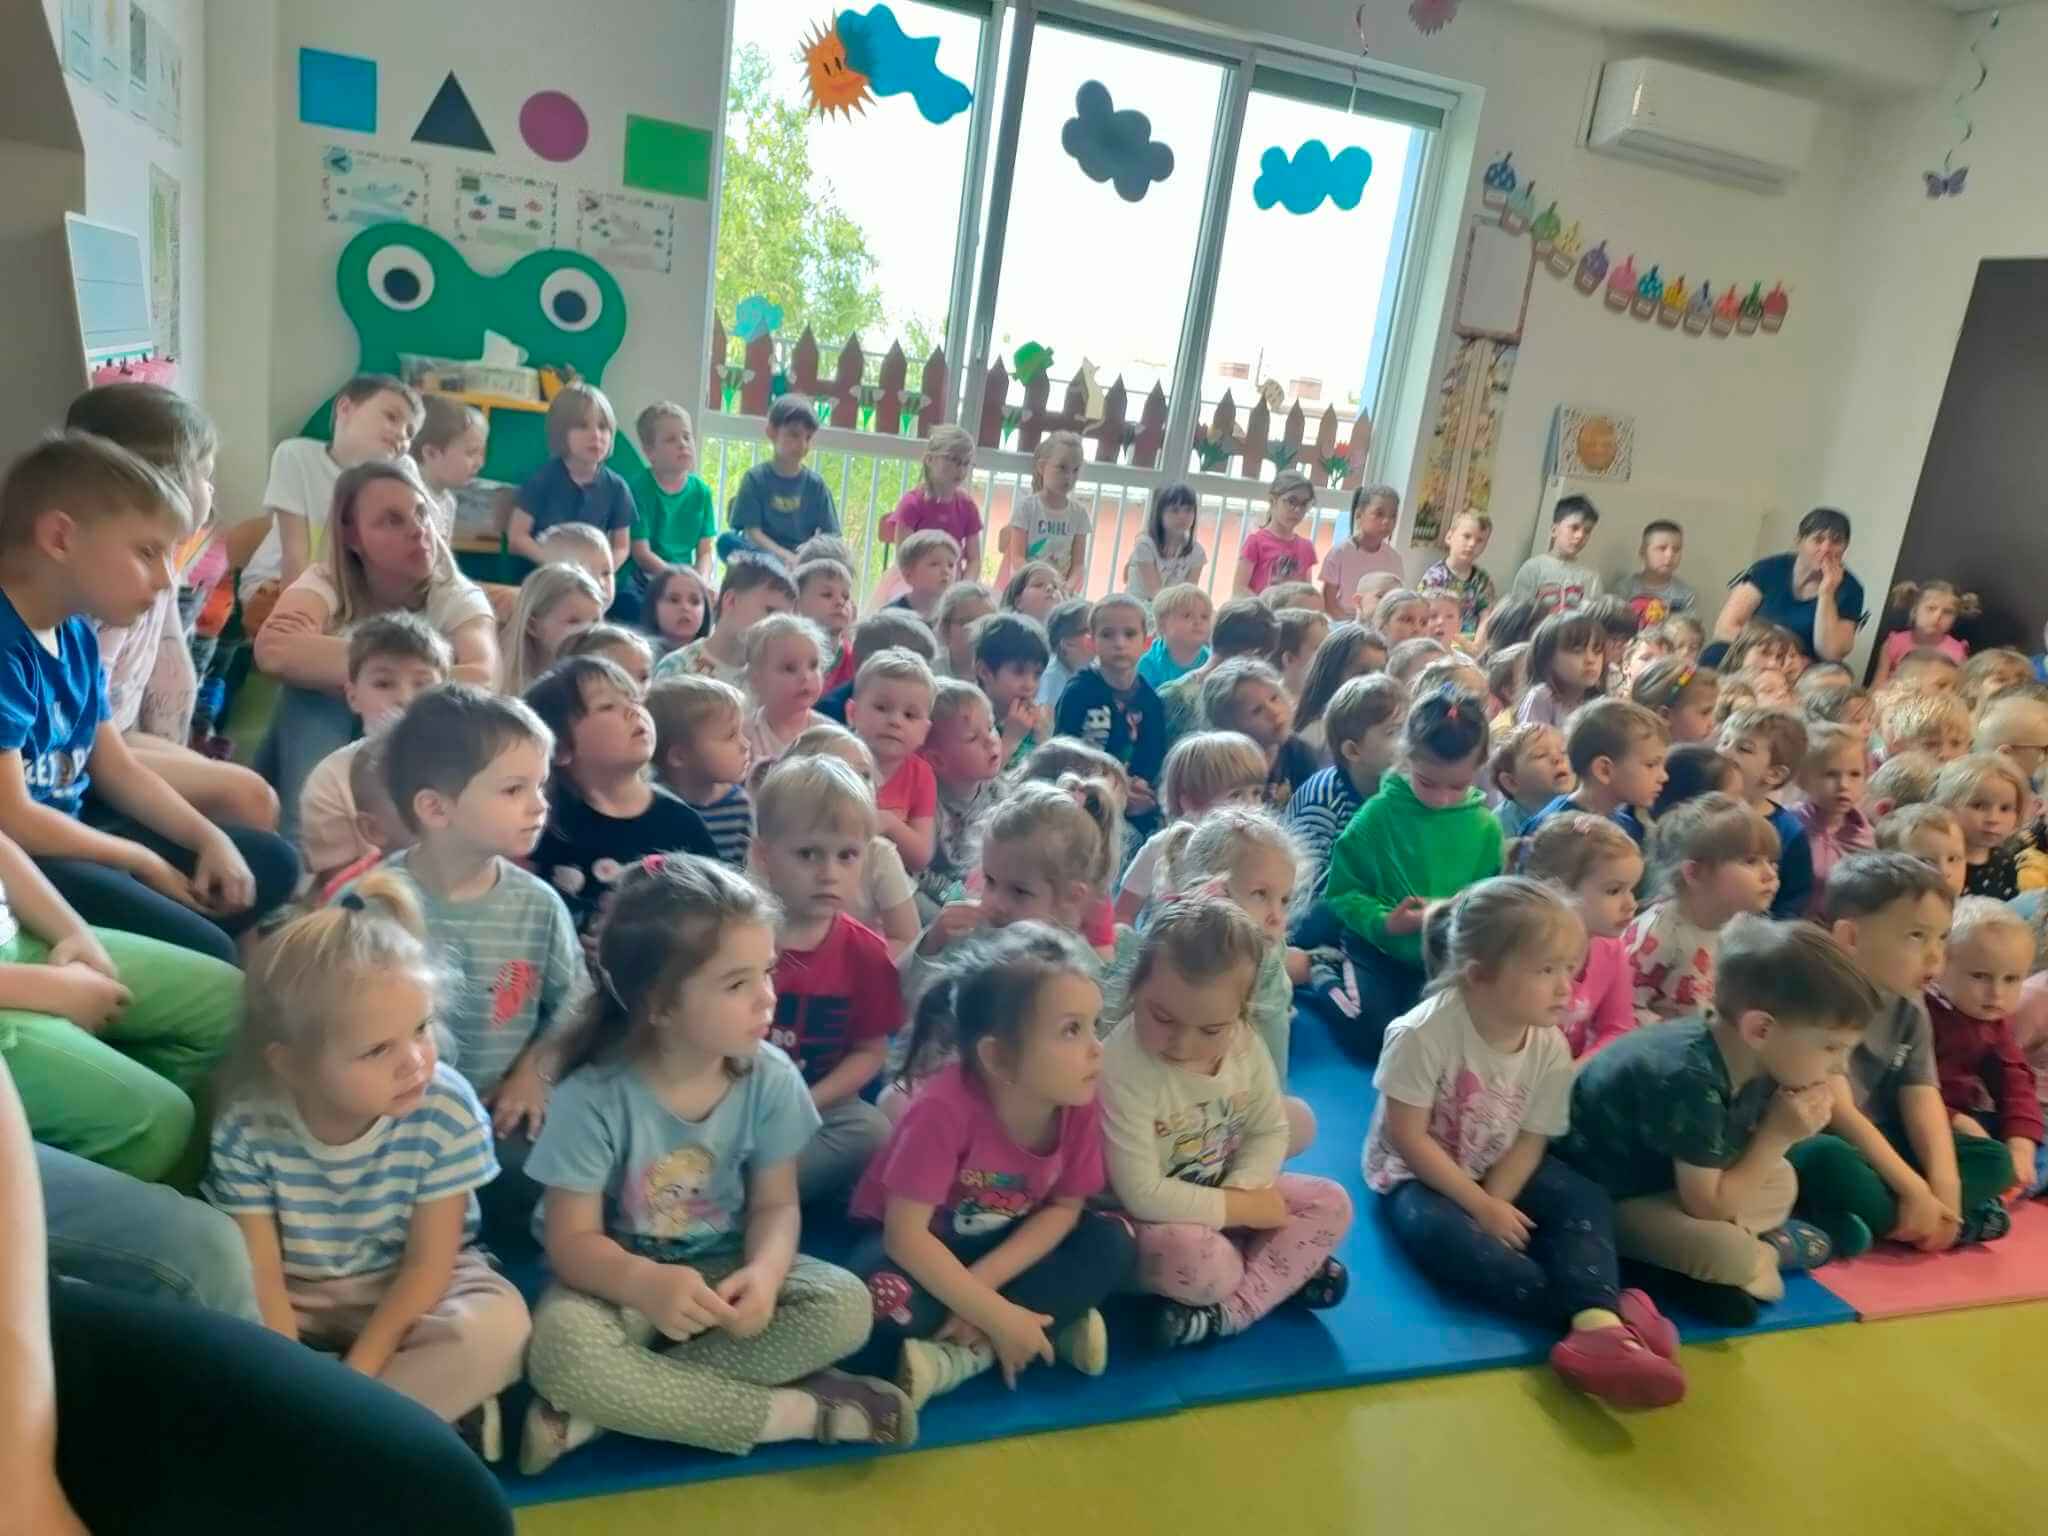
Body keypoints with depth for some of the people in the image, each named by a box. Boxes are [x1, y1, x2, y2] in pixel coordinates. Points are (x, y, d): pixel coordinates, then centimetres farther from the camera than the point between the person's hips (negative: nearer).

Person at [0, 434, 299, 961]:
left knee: (272, 861, 16)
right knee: (206, 953, -23)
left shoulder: (76, 633, 7)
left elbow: (118, 769, 14)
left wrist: (210, 839, 2)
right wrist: (144, 862, -11)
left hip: (71, 830, 10)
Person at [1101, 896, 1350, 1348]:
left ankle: (1232, 1309, -15)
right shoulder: (1122, 1068, -31)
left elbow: (1269, 1131, 1)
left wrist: (1239, 1190, -19)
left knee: (1330, 1204, -4)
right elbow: (1143, 1194, -29)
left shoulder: (1247, 1046, -13)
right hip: (1150, 1216, -7)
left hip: (1228, 1195, 7)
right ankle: (1285, 1274, -7)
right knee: (1193, 1258, -37)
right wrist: (1240, 1208, -22)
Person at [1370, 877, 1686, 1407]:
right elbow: (1408, 1138, -23)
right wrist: (1481, 1209, -23)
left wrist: (1494, 1207, -23)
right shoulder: (1425, 1033, -28)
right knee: (1442, 1235, -34)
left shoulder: (1550, 1046, -12)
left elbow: (1529, 1143, -7)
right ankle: (1604, 1312, -31)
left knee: (1587, 1200, -16)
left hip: (1500, 1171, 6)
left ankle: (1597, 1327, -32)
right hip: (1415, 1173, -5)